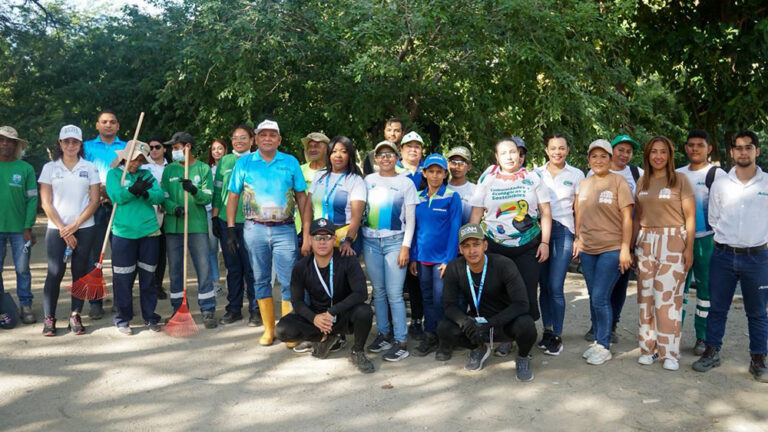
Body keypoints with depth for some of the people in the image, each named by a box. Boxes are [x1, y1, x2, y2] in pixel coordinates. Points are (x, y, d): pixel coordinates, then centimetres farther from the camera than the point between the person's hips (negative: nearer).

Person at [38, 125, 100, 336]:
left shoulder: (89, 168, 6)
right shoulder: (50, 168, 5)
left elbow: (94, 201, 1)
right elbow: (46, 203, 1)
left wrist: (74, 225, -8)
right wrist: (62, 229, -7)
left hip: (84, 229, 1)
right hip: (56, 229, 0)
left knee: (80, 272, 3)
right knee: (55, 273, -3)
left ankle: (75, 315, 12)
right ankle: (49, 318, 7)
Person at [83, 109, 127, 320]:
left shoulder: (127, 148, 14)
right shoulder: (87, 147, 13)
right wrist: (100, 190, -14)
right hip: (95, 206, 0)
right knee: (94, 254, -1)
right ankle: (95, 302, 5)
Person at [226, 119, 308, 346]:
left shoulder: (291, 162, 7)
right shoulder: (244, 163, 8)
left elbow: (301, 196, 8)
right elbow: (233, 197, 8)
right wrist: (230, 229, 0)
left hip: (285, 229, -1)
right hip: (254, 229, 1)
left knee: (288, 281, -4)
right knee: (261, 280, 8)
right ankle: (269, 329, 18)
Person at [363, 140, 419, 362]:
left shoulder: (406, 183, 4)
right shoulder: (368, 181, 10)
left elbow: (410, 218, 2)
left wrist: (406, 246, -6)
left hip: (395, 241, -3)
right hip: (370, 241, 3)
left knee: (394, 293, -8)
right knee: (378, 291, 7)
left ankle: (401, 342, -3)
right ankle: (383, 334, 18)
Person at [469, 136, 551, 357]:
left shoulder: (533, 178, 4)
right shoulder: (487, 180, 5)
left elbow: (545, 213, 4)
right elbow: (476, 214, 4)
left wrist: (545, 242, -3)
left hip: (528, 247, 0)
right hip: (495, 246, 1)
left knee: (527, 292, 0)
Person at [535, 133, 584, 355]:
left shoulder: (576, 175, 6)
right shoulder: (536, 174, 10)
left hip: (563, 231, -2)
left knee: (555, 287, -8)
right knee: (544, 285, 6)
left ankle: (557, 335, 4)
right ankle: (547, 330, 18)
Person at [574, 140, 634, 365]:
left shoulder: (618, 182, -5)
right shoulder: (583, 184, 11)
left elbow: (627, 218, -8)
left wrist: (625, 249, -13)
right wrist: (577, 240, 12)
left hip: (611, 249, -5)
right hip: (587, 249, 5)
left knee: (600, 298, -9)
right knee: (594, 298, 12)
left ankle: (604, 346, 4)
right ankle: (597, 341, 24)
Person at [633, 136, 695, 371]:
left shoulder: (680, 180, -1)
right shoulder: (642, 181, 12)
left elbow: (690, 217, -3)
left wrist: (689, 249, -9)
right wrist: (633, 245, 11)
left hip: (673, 242, -4)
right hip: (646, 243, 4)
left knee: (668, 297, -5)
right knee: (646, 296, 5)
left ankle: (670, 352, 5)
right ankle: (648, 347, 16)